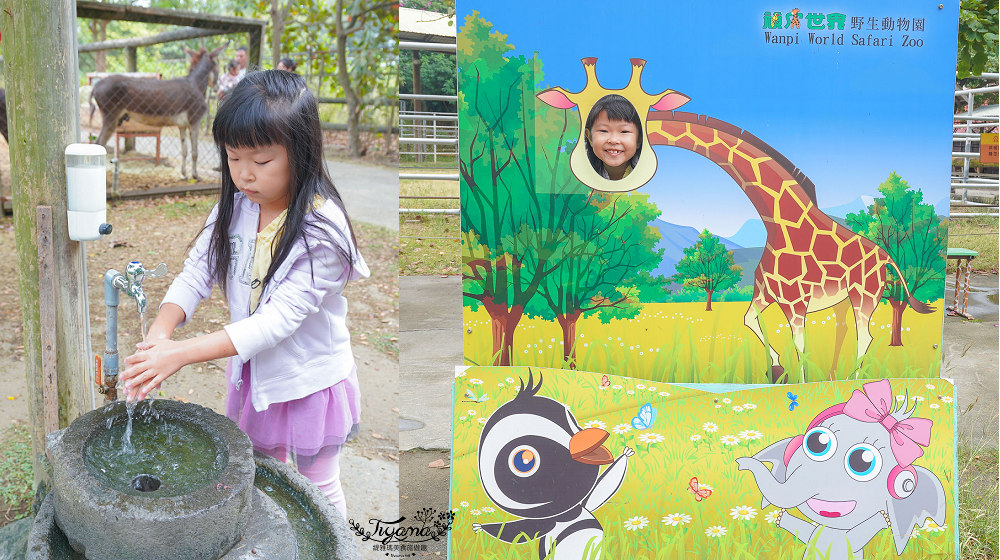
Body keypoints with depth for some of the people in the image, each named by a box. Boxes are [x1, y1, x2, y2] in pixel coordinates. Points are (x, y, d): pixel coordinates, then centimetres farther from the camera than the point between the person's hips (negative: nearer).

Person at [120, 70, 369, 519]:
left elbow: (280, 318, -31)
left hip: (309, 384, -5)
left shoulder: (322, 230, -27)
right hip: (252, 375, 6)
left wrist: (183, 353, -36)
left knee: (318, 490, 16)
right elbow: (196, 273, -9)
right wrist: (159, 334, -28)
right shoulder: (235, 207, -7)